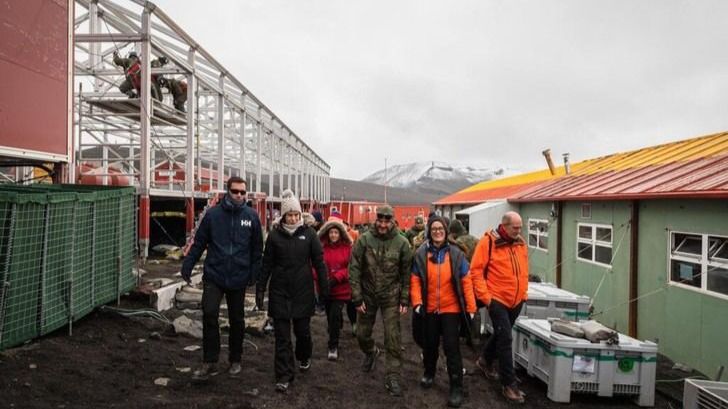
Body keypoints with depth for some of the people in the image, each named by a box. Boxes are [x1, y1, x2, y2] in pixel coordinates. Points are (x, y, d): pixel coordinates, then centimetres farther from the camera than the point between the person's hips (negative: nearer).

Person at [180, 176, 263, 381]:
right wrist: (187, 265, -1)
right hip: (213, 275, -1)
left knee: (237, 320, 12)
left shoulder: (251, 216, -2)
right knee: (209, 314, -11)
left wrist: (254, 274, -1)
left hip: (238, 278, 1)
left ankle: (235, 360, 30)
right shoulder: (213, 214, -3)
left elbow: (257, 249, 2)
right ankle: (210, 362, 5)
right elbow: (199, 242, 3)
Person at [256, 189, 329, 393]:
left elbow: (319, 263, 1)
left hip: (303, 292, 0)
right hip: (280, 292, 0)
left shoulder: (309, 233, -2)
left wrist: (324, 289, 1)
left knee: (302, 330, 13)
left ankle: (304, 357, 42)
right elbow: (267, 264, 4)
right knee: (282, 335, 3)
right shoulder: (274, 235, 0)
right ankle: (284, 376, 13)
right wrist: (260, 289, 3)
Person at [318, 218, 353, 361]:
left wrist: (336, 279, -17)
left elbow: (350, 268, -8)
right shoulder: (322, 247, -5)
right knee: (331, 316, 16)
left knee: (335, 315, -11)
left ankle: (333, 346, 7)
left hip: (341, 289, -2)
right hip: (325, 288, 2)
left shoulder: (347, 247, -5)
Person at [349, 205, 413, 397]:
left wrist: (404, 300, -5)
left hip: (391, 296, -1)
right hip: (367, 294, 1)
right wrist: (357, 298, -9)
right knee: (362, 334, 14)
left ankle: (392, 377, 15)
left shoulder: (401, 243, -10)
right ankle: (371, 352, 47)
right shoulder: (364, 240, -11)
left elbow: (406, 274, -3)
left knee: (392, 338, 0)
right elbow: (354, 269, -8)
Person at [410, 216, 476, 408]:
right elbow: (415, 281, -3)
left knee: (452, 348, -1)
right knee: (430, 344, 18)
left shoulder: (456, 254, -4)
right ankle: (429, 373, 43)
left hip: (451, 309, -1)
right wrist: (417, 303, -12)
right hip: (429, 309, 2)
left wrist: (471, 308, -5)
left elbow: (466, 282, -3)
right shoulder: (420, 254, -4)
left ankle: (456, 388, 12)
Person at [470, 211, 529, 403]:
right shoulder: (488, 242, -15)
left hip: (516, 300, 7)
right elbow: (476, 271, -15)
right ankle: (509, 384, 6)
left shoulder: (521, 243, 5)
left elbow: (524, 271, 16)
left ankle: (485, 361, 45)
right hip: (497, 299, -6)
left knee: (501, 335, 20)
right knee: (505, 339, -6)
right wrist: (485, 296, -17)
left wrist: (523, 293, 13)